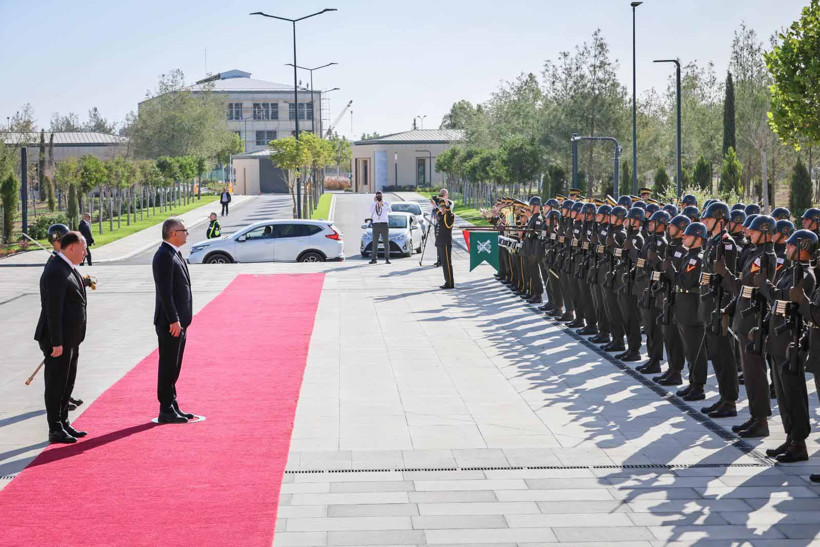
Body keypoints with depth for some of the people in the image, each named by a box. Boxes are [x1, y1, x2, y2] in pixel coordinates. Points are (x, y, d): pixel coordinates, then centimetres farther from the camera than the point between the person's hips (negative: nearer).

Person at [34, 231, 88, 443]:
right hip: (59, 340, -10)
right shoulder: (56, 272, -20)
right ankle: (55, 430, 6)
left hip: (71, 338, 10)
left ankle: (64, 424, 25)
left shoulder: (67, 267, 12)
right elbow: (53, 309, -23)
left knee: (67, 383, 16)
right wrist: (57, 343, -23)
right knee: (56, 384, -1)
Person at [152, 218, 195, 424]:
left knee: (173, 367, 14)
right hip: (170, 322, -10)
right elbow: (165, 292, -21)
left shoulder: (175, 254, 15)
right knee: (168, 367, -4)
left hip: (179, 322, 10)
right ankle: (166, 411, 1)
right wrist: (173, 320, -22)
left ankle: (172, 407, 21)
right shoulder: (164, 256, -16)